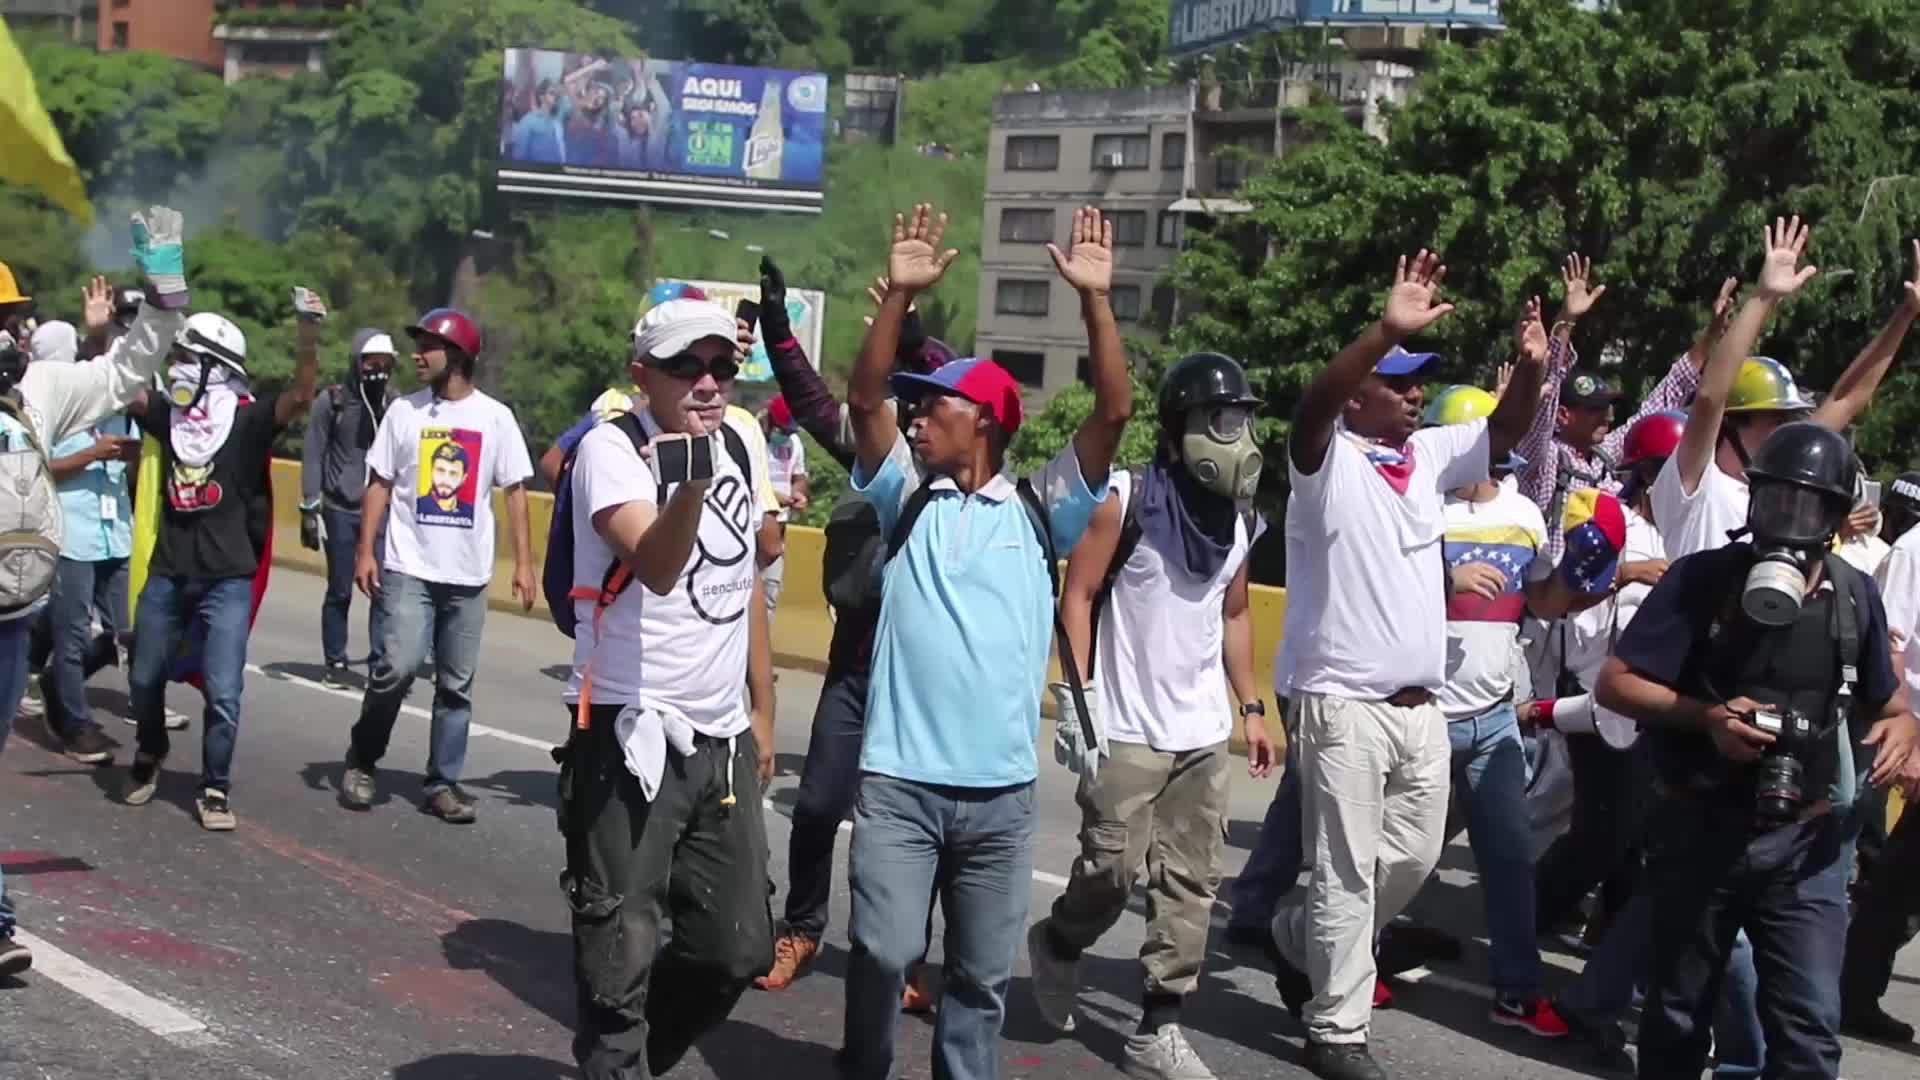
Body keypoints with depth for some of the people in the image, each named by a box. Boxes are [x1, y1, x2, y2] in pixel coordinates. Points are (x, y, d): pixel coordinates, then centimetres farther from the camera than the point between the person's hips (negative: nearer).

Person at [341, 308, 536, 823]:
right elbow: (379, 485, 6)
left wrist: (524, 562, -3)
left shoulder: (495, 417, 2)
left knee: (456, 684, 5)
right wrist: (365, 550, -3)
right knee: (398, 666, -13)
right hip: (408, 567, -1)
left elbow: (514, 490, 3)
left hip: (469, 573, 1)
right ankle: (361, 762, 7)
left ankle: (443, 783, 14)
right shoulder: (403, 410, 4)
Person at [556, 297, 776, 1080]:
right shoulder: (611, 449, -12)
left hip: (722, 742, 7)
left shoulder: (738, 447, 11)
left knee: (738, 947, 12)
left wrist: (762, 710, 22)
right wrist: (689, 480, -46)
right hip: (630, 737, -7)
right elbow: (657, 567, -28)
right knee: (623, 959, -2)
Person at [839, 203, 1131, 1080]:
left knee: (983, 973, 10)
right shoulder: (906, 500, 8)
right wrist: (900, 294, -12)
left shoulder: (1041, 509, 6)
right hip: (898, 778, 0)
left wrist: (1095, 298, -8)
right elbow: (864, 398, -3)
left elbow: (1113, 413, -3)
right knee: (883, 951, -5)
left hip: (1001, 788, 1)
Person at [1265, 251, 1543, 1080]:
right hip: (1345, 706, -7)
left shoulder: (1430, 455, 11)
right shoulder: (1330, 459, -10)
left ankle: (1300, 941, 36)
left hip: (1421, 706, 7)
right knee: (1347, 873, -2)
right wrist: (1387, 330, -41)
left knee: (1414, 858, 15)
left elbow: (1507, 428, 9)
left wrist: (1532, 360, -10)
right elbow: (1312, 406, -29)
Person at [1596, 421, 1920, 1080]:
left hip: (1805, 841, 1)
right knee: (1678, 1015, 15)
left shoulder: (1855, 596, 1)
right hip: (1699, 830, -1)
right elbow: (1613, 685, -11)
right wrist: (1705, 716, -24)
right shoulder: (1702, 579, -10)